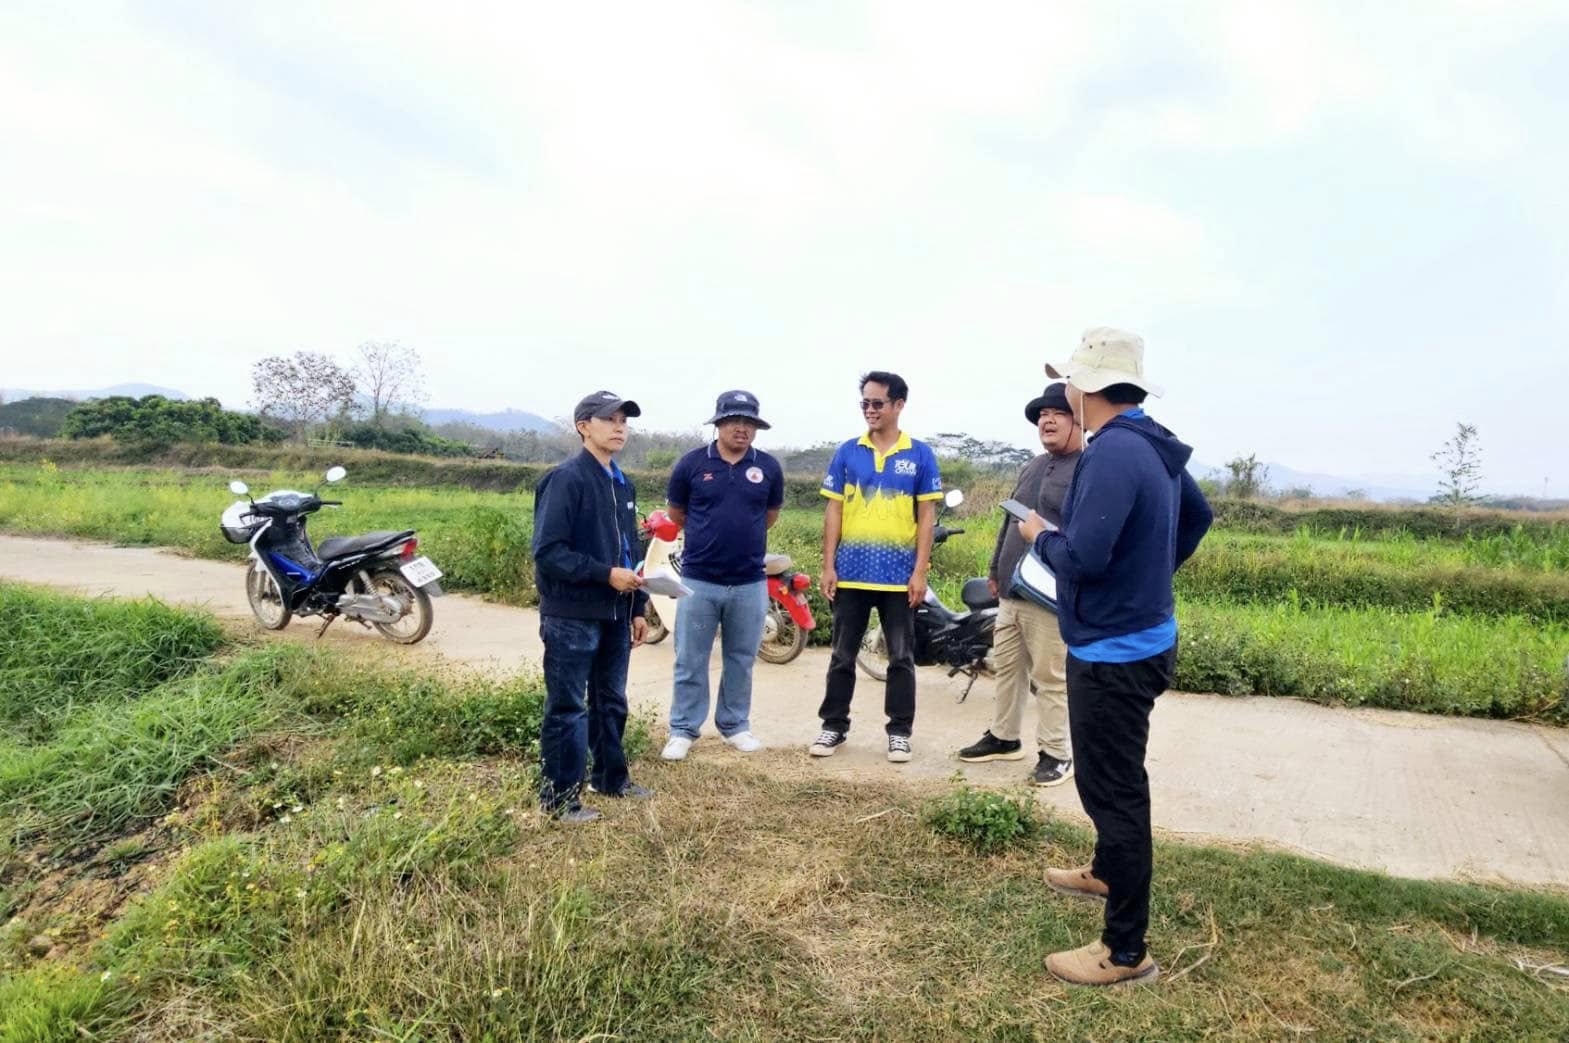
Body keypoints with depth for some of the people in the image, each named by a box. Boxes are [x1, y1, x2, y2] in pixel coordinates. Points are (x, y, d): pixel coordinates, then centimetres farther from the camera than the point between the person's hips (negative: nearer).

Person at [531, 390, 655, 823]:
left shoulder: (623, 484, 13)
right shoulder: (565, 479, -13)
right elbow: (548, 551, -19)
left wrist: (638, 608, 16)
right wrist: (606, 575, -21)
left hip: (615, 615, 8)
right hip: (573, 616, -8)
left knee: (611, 702, 18)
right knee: (568, 708, 1)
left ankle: (611, 777, 33)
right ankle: (559, 797, 12)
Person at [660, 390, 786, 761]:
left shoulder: (769, 467, 0)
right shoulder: (691, 463, -4)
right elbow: (676, 513, 10)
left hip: (750, 583, 2)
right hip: (699, 580, -1)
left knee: (741, 661, 13)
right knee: (690, 661, 6)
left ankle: (735, 725, 28)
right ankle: (683, 730, 17)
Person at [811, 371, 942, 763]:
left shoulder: (920, 456, 0)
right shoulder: (847, 452, 3)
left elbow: (927, 517, 0)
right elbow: (834, 511, 4)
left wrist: (920, 571, -6)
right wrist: (828, 566, -2)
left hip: (900, 576, -1)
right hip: (851, 573, 1)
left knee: (901, 657, 8)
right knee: (843, 655, 10)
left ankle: (899, 730, 19)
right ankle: (834, 725, 22)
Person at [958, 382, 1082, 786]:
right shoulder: (1033, 467, 18)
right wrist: (996, 570, 24)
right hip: (1011, 592, 9)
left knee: (1051, 680, 0)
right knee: (1007, 668, 17)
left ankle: (1056, 753, 13)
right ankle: (1004, 737, 31)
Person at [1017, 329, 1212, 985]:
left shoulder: (1113, 452, -24)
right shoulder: (1156, 447, 7)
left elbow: (1082, 557, -30)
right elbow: (1198, 515, 24)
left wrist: (1040, 537, -10)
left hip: (1113, 651, -10)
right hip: (1141, 634, 10)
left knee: (1113, 789, 0)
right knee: (1114, 780, 27)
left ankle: (1126, 952, 12)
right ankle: (1107, 874, 48)